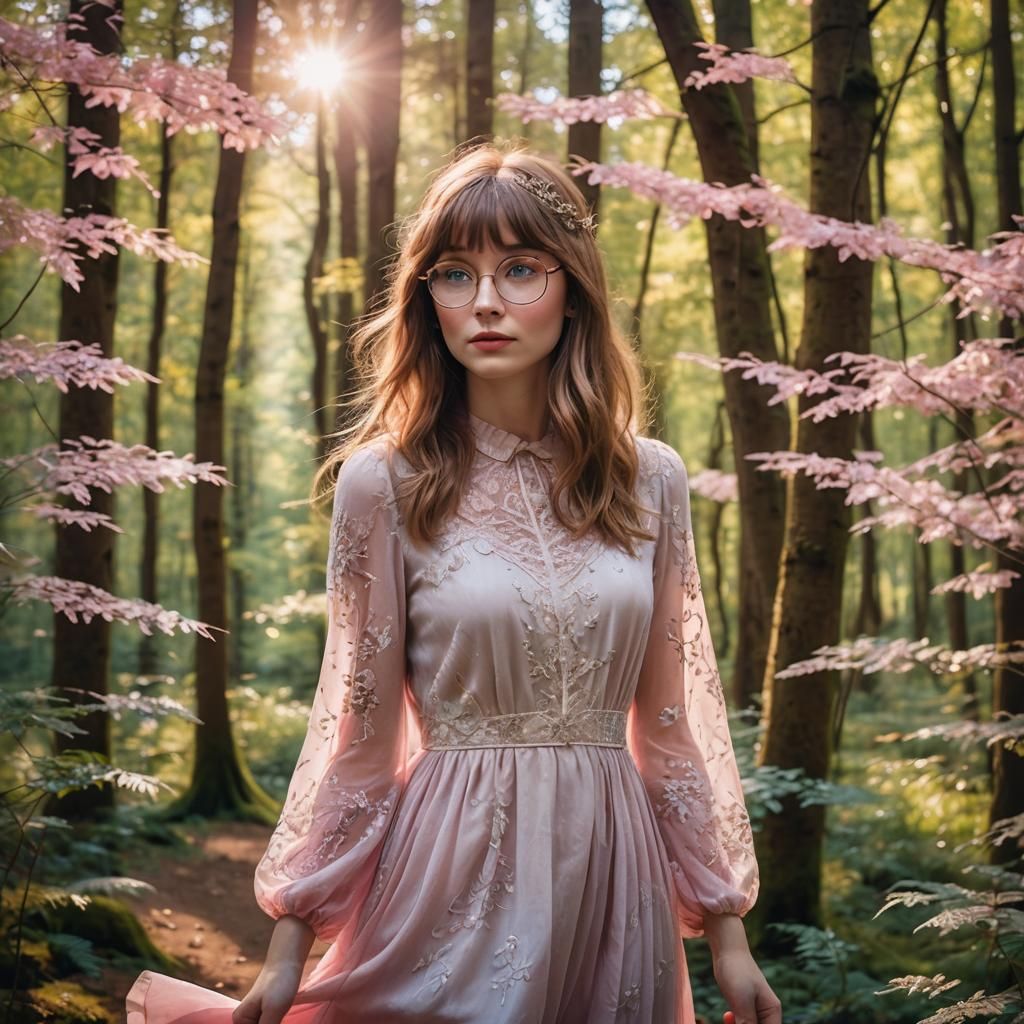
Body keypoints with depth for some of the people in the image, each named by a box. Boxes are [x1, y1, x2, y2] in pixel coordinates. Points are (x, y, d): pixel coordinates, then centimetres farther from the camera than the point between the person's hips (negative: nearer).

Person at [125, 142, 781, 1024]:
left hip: (612, 873, 3)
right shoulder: (386, 480, -6)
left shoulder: (649, 480, 1)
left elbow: (677, 716, 5)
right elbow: (357, 726, -2)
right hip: (453, 871, -3)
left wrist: (728, 933, 5)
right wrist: (289, 941, -2)